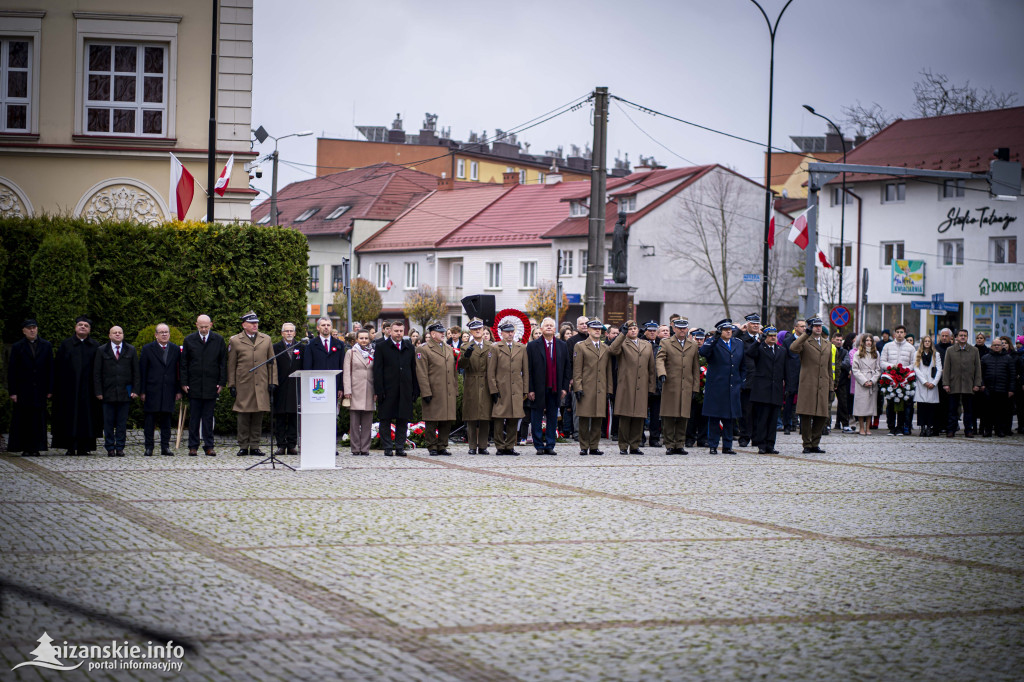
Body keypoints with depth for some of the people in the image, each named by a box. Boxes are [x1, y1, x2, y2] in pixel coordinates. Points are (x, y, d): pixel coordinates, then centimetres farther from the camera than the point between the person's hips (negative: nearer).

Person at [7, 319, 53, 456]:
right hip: (23, 391, -1)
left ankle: (36, 448, 2)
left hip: (40, 390, 1)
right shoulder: (17, 347, 5)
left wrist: (50, 389, 1)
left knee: (38, 419, -1)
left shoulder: (46, 346, 9)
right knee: (23, 419, -1)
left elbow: (50, 369, 8)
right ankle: (25, 448, 4)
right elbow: (11, 371, 2)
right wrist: (12, 391, -5)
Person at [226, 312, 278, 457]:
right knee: (243, 417, -1)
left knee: (258, 417, 3)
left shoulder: (266, 340, 12)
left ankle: (255, 446, 8)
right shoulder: (235, 341, 5)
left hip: (262, 385, 2)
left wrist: (272, 382, 5)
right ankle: (243, 446, 5)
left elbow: (272, 363, 13)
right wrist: (231, 385, 1)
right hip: (243, 385, -2)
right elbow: (231, 365, 6)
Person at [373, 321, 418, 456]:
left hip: (405, 391, 3)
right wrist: (378, 390, -11)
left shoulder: (409, 347, 13)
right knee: (385, 420, 0)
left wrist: (415, 390, 6)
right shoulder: (381, 347, 2)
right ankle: (387, 448, 6)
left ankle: (400, 447, 11)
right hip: (387, 391, -3)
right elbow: (377, 370, -3)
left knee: (403, 420, 4)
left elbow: (413, 369, 13)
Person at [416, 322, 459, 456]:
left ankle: (442, 446, 14)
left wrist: (456, 391, 13)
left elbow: (454, 371, 20)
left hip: (449, 394, 6)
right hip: (433, 393, -6)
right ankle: (432, 447, 5)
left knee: (447, 421, 6)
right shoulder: (423, 350, -3)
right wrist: (426, 393, -14)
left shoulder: (449, 349, 18)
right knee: (432, 422, -2)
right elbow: (421, 374, -8)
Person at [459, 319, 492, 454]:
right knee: (471, 418, 0)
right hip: (471, 386, -2)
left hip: (486, 386, 2)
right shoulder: (467, 347, 4)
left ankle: (483, 446, 9)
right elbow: (461, 365, -8)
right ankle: (472, 446, 5)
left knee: (485, 418, 3)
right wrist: (466, 355, -28)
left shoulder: (490, 347, 10)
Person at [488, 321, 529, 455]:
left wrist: (525, 390, 7)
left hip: (517, 391, 3)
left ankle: (509, 446, 11)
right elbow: (490, 372, 0)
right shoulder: (495, 348, 3)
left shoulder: (522, 348, 12)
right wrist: (493, 390, -7)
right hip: (500, 391, -3)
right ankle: (500, 447, 4)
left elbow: (525, 371, 13)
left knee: (514, 419, 4)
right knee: (499, 419, -3)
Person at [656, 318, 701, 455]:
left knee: (683, 417, 1)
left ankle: (680, 445, 8)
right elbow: (659, 360, -8)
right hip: (670, 386, -3)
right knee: (669, 417, -4)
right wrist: (662, 374, -27)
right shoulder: (665, 344, 7)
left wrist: (695, 387, 10)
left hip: (687, 387, 3)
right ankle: (670, 445, 2)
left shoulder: (693, 346, 16)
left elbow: (696, 368, 16)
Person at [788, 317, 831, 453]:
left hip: (823, 385, 5)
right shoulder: (804, 342, 1)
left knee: (822, 416, 3)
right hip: (807, 384, -5)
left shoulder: (827, 344, 19)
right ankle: (807, 444, 2)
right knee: (806, 415, -4)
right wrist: (806, 334, -21)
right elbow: (793, 348, -22)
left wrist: (830, 386, 18)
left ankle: (815, 443, 14)